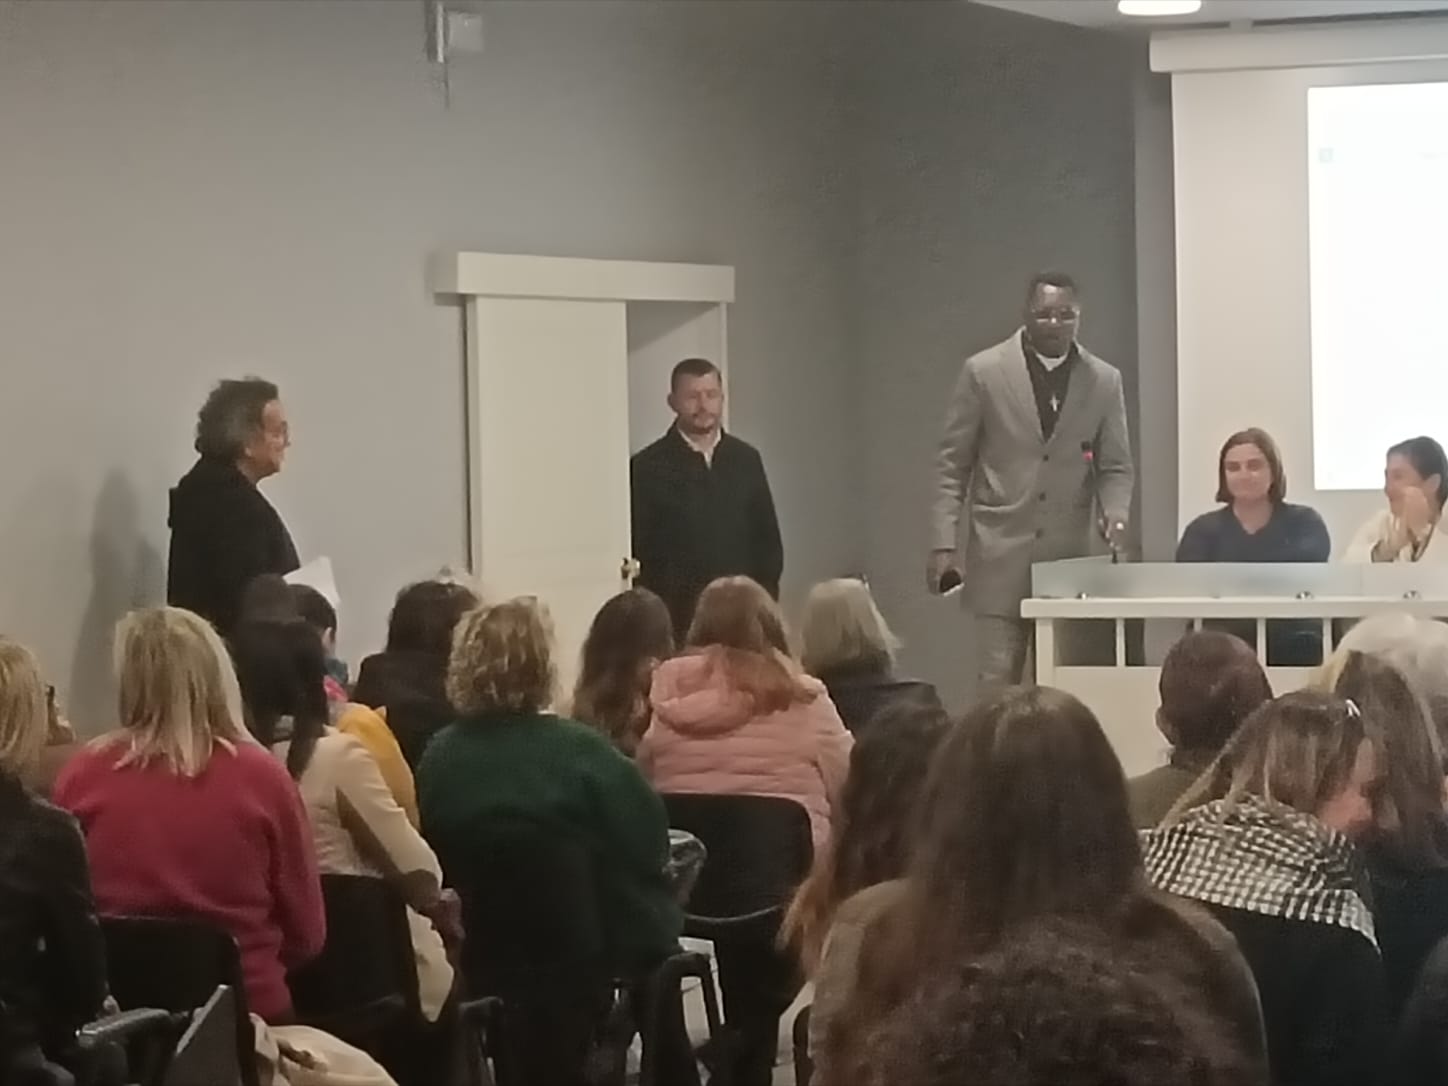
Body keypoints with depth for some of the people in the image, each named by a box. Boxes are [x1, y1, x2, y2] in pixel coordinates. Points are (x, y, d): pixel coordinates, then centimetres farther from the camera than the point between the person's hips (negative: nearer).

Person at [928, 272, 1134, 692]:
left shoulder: (1105, 381, 6)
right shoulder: (983, 372, 0)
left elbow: (1116, 467, 11)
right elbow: (952, 465, 2)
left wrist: (1114, 513, -11)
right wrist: (943, 545, -4)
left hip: (1069, 561, 2)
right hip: (1000, 560, -2)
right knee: (997, 687, -4)